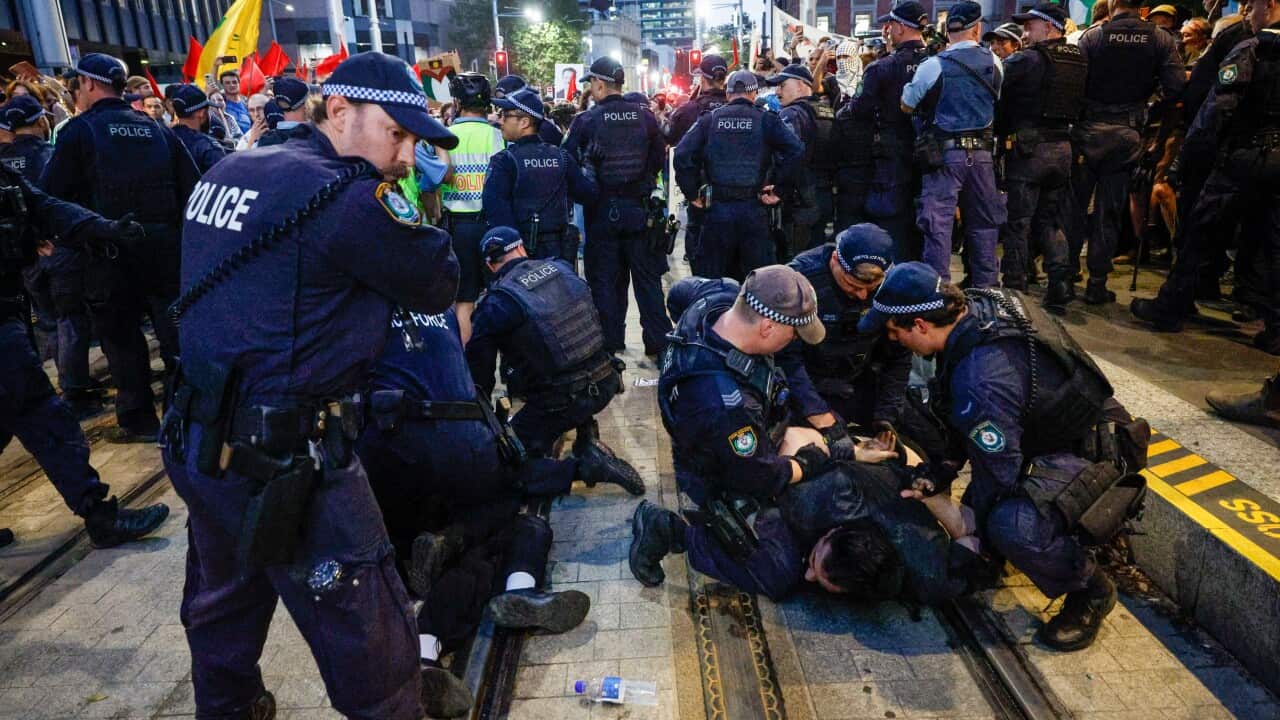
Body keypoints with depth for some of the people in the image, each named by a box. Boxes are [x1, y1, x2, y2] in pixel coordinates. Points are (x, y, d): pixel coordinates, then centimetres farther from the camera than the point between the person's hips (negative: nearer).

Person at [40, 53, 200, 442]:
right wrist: (181, 234, 13)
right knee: (177, 332, 9)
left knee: (122, 338, 7)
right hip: (165, 247, 4)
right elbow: (193, 187, 6)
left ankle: (138, 420, 15)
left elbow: (50, 193, -6)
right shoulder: (157, 129, 10)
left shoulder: (80, 129, -3)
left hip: (112, 251, -3)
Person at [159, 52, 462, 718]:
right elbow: (439, 286, -8)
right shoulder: (351, 195, -17)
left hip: (196, 440, 10)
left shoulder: (227, 172, 9)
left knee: (224, 608, 30)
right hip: (288, 463, -9)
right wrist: (394, 205, 4)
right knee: (370, 648, 3)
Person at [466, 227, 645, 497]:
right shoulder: (562, 269, 4)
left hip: (561, 401, -5)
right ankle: (588, 441, 21)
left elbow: (479, 365, -2)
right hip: (605, 383, 6)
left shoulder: (496, 304, -9)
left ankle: (586, 465, -11)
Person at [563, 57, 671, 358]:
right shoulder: (645, 116, -2)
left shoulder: (585, 121, -10)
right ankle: (658, 340, 12)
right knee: (647, 277, 10)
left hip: (602, 210, -2)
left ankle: (610, 342, 13)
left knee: (605, 279, 8)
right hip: (640, 207, 2)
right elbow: (659, 160, 5)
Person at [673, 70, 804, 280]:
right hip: (754, 209, -1)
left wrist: (692, 193, 0)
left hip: (717, 209, 1)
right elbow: (795, 150, -12)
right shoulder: (766, 120, 2)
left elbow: (682, 154, -6)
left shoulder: (709, 120, 5)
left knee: (711, 279, 10)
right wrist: (779, 189, -7)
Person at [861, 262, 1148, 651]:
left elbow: (1001, 474, -24)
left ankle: (1091, 591, -5)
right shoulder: (979, 302, -7)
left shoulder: (980, 379, -35)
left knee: (1013, 527, -31)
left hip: (1092, 453, -10)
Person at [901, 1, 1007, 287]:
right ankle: (985, 287, 19)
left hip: (943, 153, -4)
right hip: (981, 151, 4)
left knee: (938, 223, -2)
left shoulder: (933, 65, -8)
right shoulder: (993, 62, 4)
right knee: (983, 221, 12)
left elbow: (907, 106, 1)